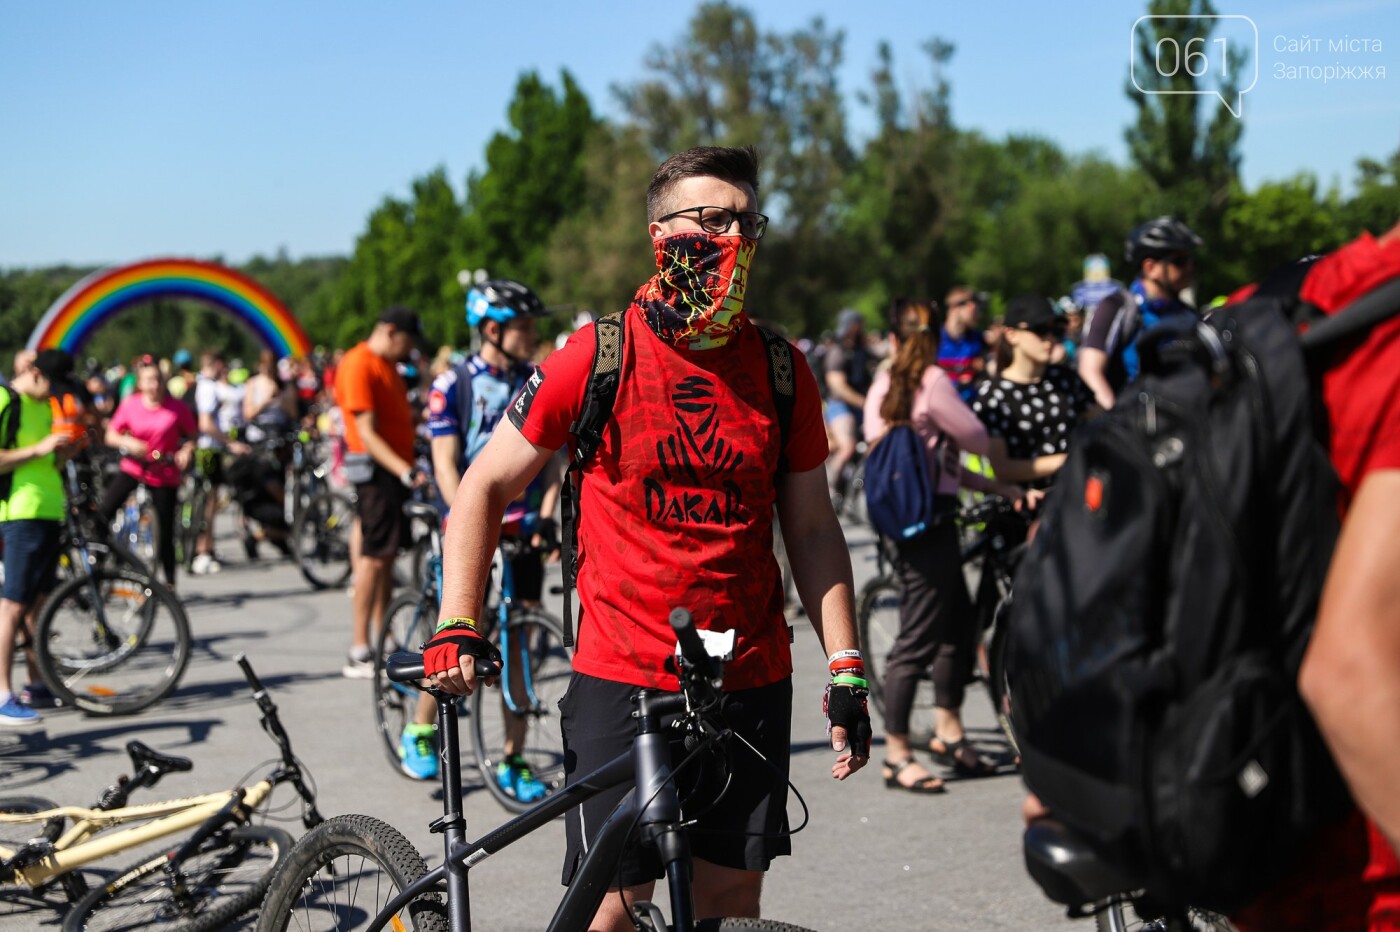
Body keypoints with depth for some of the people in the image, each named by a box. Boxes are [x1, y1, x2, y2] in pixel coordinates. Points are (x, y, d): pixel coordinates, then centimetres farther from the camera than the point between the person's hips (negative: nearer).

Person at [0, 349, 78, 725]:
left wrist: (71, 445, 7)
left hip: (49, 511, 9)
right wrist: (39, 449, -21)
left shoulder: (42, 405, 17)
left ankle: (37, 681, 24)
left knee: (38, 602, 15)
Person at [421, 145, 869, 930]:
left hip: (751, 684, 3)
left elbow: (812, 527, 9)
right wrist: (457, 628, -9)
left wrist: (847, 668, 3)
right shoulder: (597, 357, -6)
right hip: (621, 681, -3)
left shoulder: (781, 370, 3)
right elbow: (486, 487, 1)